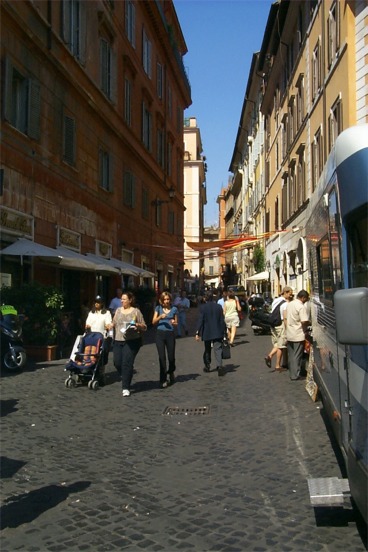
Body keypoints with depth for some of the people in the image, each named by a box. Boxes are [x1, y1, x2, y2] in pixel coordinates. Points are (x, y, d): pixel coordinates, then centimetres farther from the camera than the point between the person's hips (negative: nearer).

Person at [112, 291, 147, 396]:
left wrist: (137, 325, -15)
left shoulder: (136, 311, 1)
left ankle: (126, 388, -2)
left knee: (127, 363, -9)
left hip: (132, 341, -4)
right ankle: (126, 378, 31)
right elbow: (114, 323, 22)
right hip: (118, 340, 5)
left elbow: (144, 327, 4)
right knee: (117, 362, 1)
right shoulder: (118, 310, 14)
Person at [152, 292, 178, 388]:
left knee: (171, 356, 3)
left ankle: (171, 372, 35)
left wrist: (174, 323, -10)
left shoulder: (174, 309, 5)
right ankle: (163, 380, 3)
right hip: (160, 334, 0)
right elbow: (153, 322, 2)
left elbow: (176, 323, 13)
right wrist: (160, 317, -16)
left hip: (170, 334, 0)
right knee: (162, 357, -3)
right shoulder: (158, 308, 5)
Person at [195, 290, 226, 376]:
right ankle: (219, 366, -19)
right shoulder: (219, 306, -1)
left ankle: (207, 366, 26)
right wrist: (223, 331, 9)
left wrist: (197, 333, -10)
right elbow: (222, 320, 1)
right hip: (217, 332, 1)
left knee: (207, 350, 16)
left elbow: (200, 320, -12)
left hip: (207, 333, -1)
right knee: (218, 349, -2)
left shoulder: (202, 307, -9)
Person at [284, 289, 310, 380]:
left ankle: (291, 373, 22)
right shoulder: (301, 307, -17)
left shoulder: (289, 304, 7)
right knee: (297, 356, 0)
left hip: (289, 334, 7)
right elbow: (304, 321, -23)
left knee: (291, 355, 14)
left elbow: (285, 317, 13)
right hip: (298, 335, -7)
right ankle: (295, 375, 4)